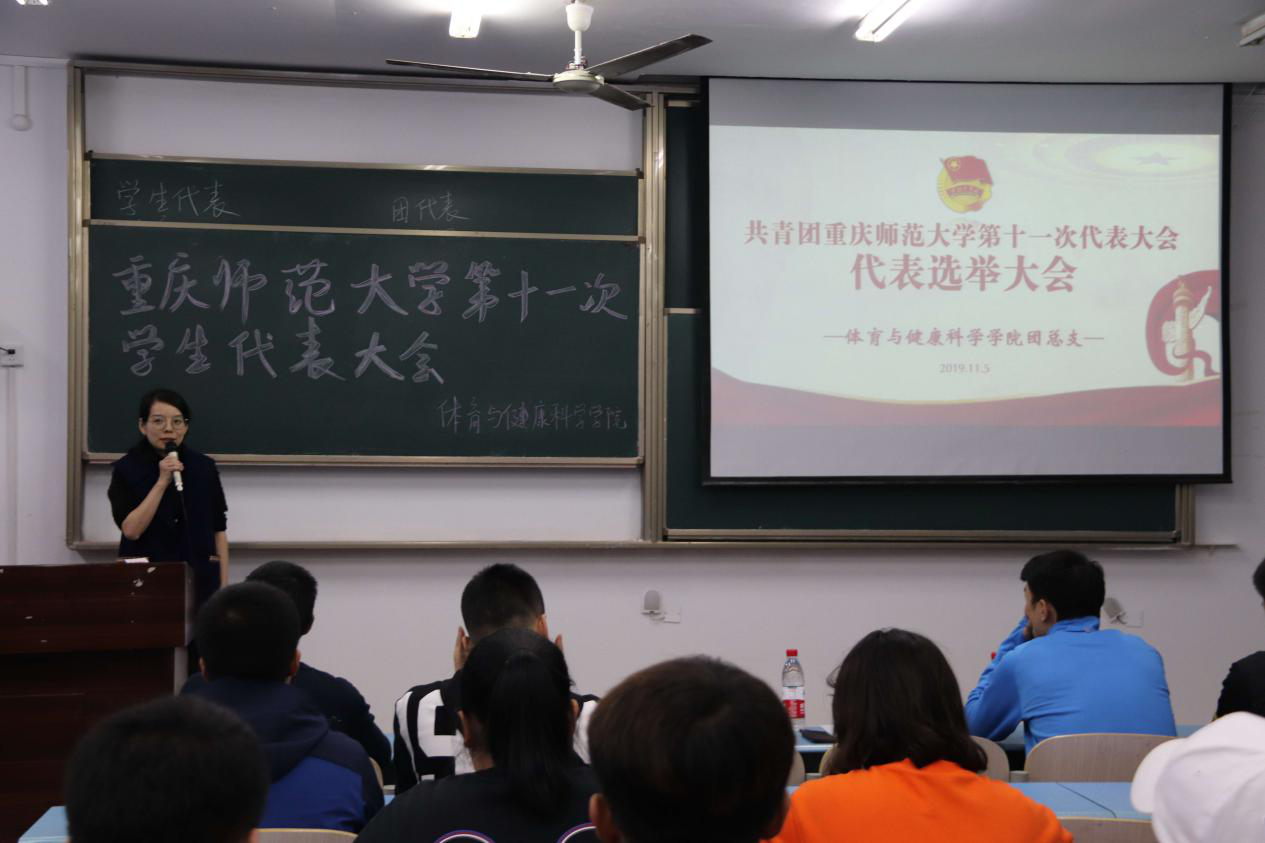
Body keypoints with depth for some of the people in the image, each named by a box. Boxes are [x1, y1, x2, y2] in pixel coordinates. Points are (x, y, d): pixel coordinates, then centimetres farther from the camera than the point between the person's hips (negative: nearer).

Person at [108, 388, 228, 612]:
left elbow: (219, 530, 6)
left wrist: (223, 588, 2)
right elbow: (131, 529, -14)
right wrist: (162, 482, -19)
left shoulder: (204, 467, 3)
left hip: (197, 580, 1)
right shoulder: (126, 469, -3)